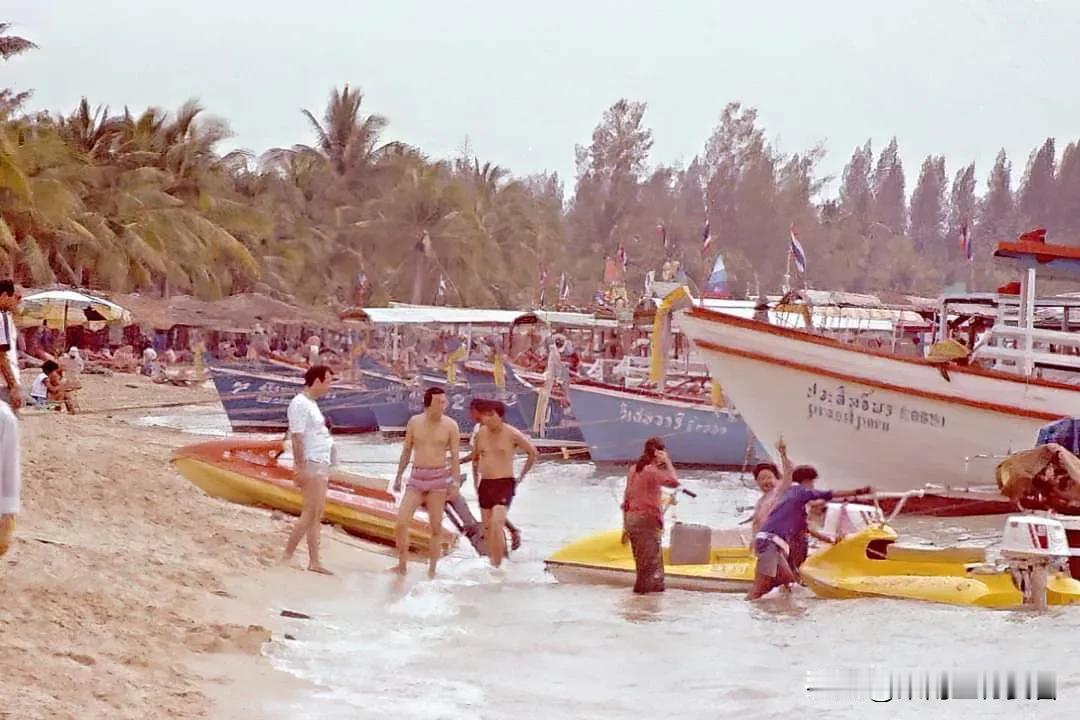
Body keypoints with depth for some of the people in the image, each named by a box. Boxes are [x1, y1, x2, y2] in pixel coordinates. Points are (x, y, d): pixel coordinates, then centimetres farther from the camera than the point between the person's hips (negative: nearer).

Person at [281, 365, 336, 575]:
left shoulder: (311, 403, 16)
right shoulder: (300, 404, -14)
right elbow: (297, 437, -19)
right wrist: (300, 468, -23)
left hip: (321, 463, 10)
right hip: (310, 464, -10)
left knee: (316, 515, 8)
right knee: (310, 513, -11)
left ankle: (314, 562, 9)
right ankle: (287, 556, -8)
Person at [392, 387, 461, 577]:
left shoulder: (450, 426, -2)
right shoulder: (414, 422, 5)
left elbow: (455, 456, -1)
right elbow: (407, 451, 14)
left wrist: (454, 482, -9)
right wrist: (398, 476, 14)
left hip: (438, 477, -2)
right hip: (416, 477, 2)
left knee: (436, 526, 1)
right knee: (401, 521, -9)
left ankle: (432, 570, 8)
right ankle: (402, 565, 4)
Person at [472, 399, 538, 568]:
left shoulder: (512, 434, -8)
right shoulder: (481, 433, 6)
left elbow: (533, 453, 3)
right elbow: (475, 458, 23)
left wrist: (520, 478, 3)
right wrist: (476, 482, 18)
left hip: (504, 484, -6)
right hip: (485, 484, 6)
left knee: (497, 525, -20)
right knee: (487, 528, 9)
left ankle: (497, 565, -19)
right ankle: (491, 563, 19)